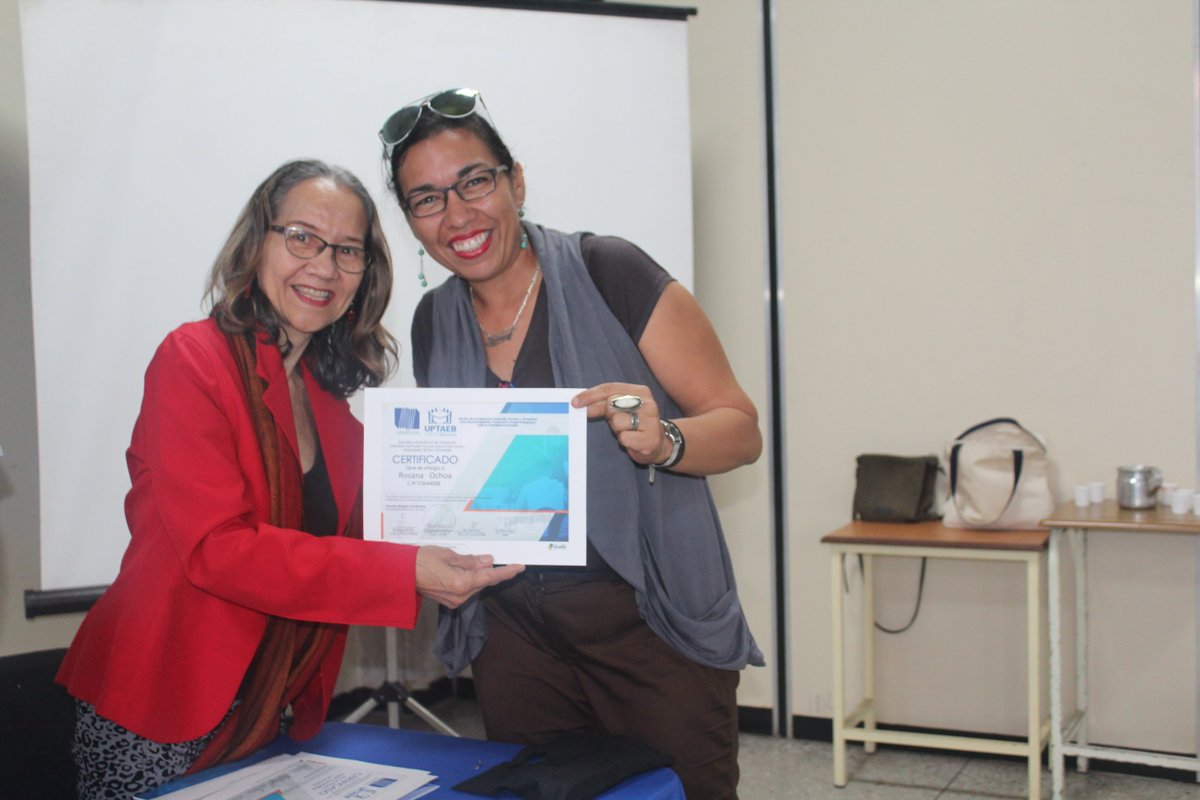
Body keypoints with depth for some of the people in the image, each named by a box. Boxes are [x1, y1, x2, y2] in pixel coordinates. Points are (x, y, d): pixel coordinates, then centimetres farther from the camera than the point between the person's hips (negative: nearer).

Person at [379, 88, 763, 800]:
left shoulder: (610, 274, -11)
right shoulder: (434, 323, 6)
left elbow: (741, 429, -10)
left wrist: (661, 442, -29)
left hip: (653, 625, -4)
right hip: (514, 632, 5)